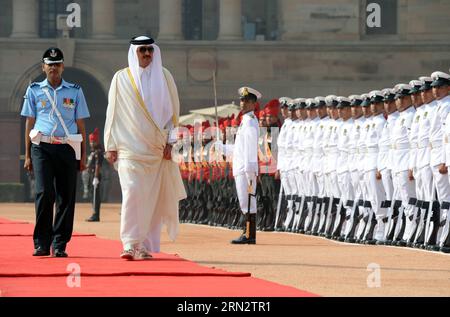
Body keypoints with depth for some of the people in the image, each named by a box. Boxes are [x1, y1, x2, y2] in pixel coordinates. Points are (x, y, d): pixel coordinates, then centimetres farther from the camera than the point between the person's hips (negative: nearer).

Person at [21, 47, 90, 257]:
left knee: (66, 197, -1)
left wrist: (83, 155, 7)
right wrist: (27, 155, 6)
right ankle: (41, 243, -7)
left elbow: (80, 124, 12)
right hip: (42, 147, -1)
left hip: (67, 148, 1)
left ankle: (59, 244, 5)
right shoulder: (34, 91, 11)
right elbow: (29, 123, 11)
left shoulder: (75, 92, 12)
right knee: (44, 193, -14)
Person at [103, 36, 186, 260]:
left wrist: (169, 141, 0)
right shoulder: (121, 78, 4)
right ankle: (130, 244, -16)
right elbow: (113, 113, 6)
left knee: (153, 197, 1)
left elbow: (173, 110, 9)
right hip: (130, 147, -2)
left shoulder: (163, 76, 8)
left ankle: (145, 244, 8)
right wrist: (111, 146, 1)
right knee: (132, 193, -14)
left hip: (157, 148, 2)